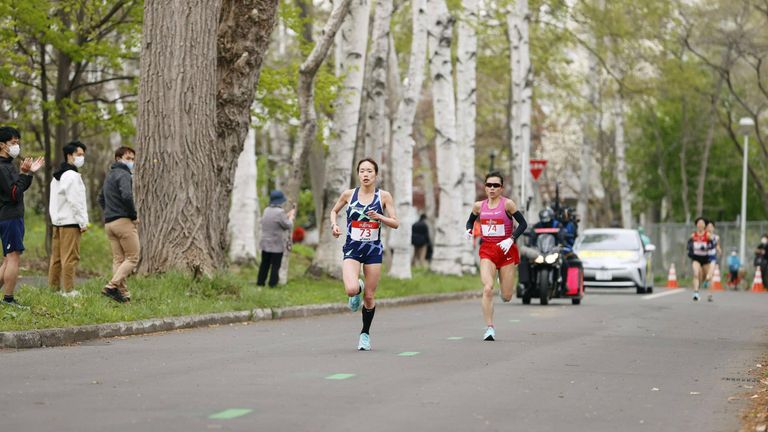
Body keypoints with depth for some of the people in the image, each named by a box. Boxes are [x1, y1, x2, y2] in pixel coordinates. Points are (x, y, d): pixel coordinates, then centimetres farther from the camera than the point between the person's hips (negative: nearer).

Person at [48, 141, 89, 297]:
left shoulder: (57, 176, 19)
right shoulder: (72, 176, -13)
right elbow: (75, 202, -17)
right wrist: (83, 222, -14)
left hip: (57, 221, 10)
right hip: (70, 222, -10)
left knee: (56, 256, 12)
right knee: (70, 257, -8)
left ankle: (53, 287, 15)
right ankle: (68, 290, -8)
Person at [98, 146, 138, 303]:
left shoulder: (109, 175, 21)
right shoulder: (124, 175, -9)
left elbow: (101, 199, 32)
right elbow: (126, 196, -26)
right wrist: (134, 215, -13)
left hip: (109, 223, 9)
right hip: (124, 221, -9)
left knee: (118, 259, 7)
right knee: (133, 257, -5)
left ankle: (122, 292, 3)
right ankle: (112, 286, -16)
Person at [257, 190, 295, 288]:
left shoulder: (266, 210, 5)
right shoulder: (280, 212, -19)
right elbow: (288, 226, -12)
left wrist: (287, 215, 19)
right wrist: (291, 216, 4)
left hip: (265, 244, 7)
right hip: (277, 245, -7)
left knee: (264, 264, 16)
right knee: (275, 266, 2)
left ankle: (260, 282, 18)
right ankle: (272, 284, 2)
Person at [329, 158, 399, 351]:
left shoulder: (384, 196, -3)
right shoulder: (349, 194, -1)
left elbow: (396, 223, -2)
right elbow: (334, 211, 17)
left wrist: (379, 217, -20)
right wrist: (334, 224, -3)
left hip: (374, 250, 0)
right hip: (352, 248, 0)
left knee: (369, 296, 4)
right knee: (351, 290, -23)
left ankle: (365, 333, 25)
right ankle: (357, 290, 15)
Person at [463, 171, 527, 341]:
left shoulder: (507, 204, -8)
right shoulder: (479, 206, 4)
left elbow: (523, 223, -7)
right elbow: (470, 221, 21)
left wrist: (511, 239, -19)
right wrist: (468, 231, -1)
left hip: (506, 250, -2)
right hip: (487, 250, 2)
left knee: (507, 297, 3)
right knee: (487, 289, -19)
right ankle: (489, 328, -11)